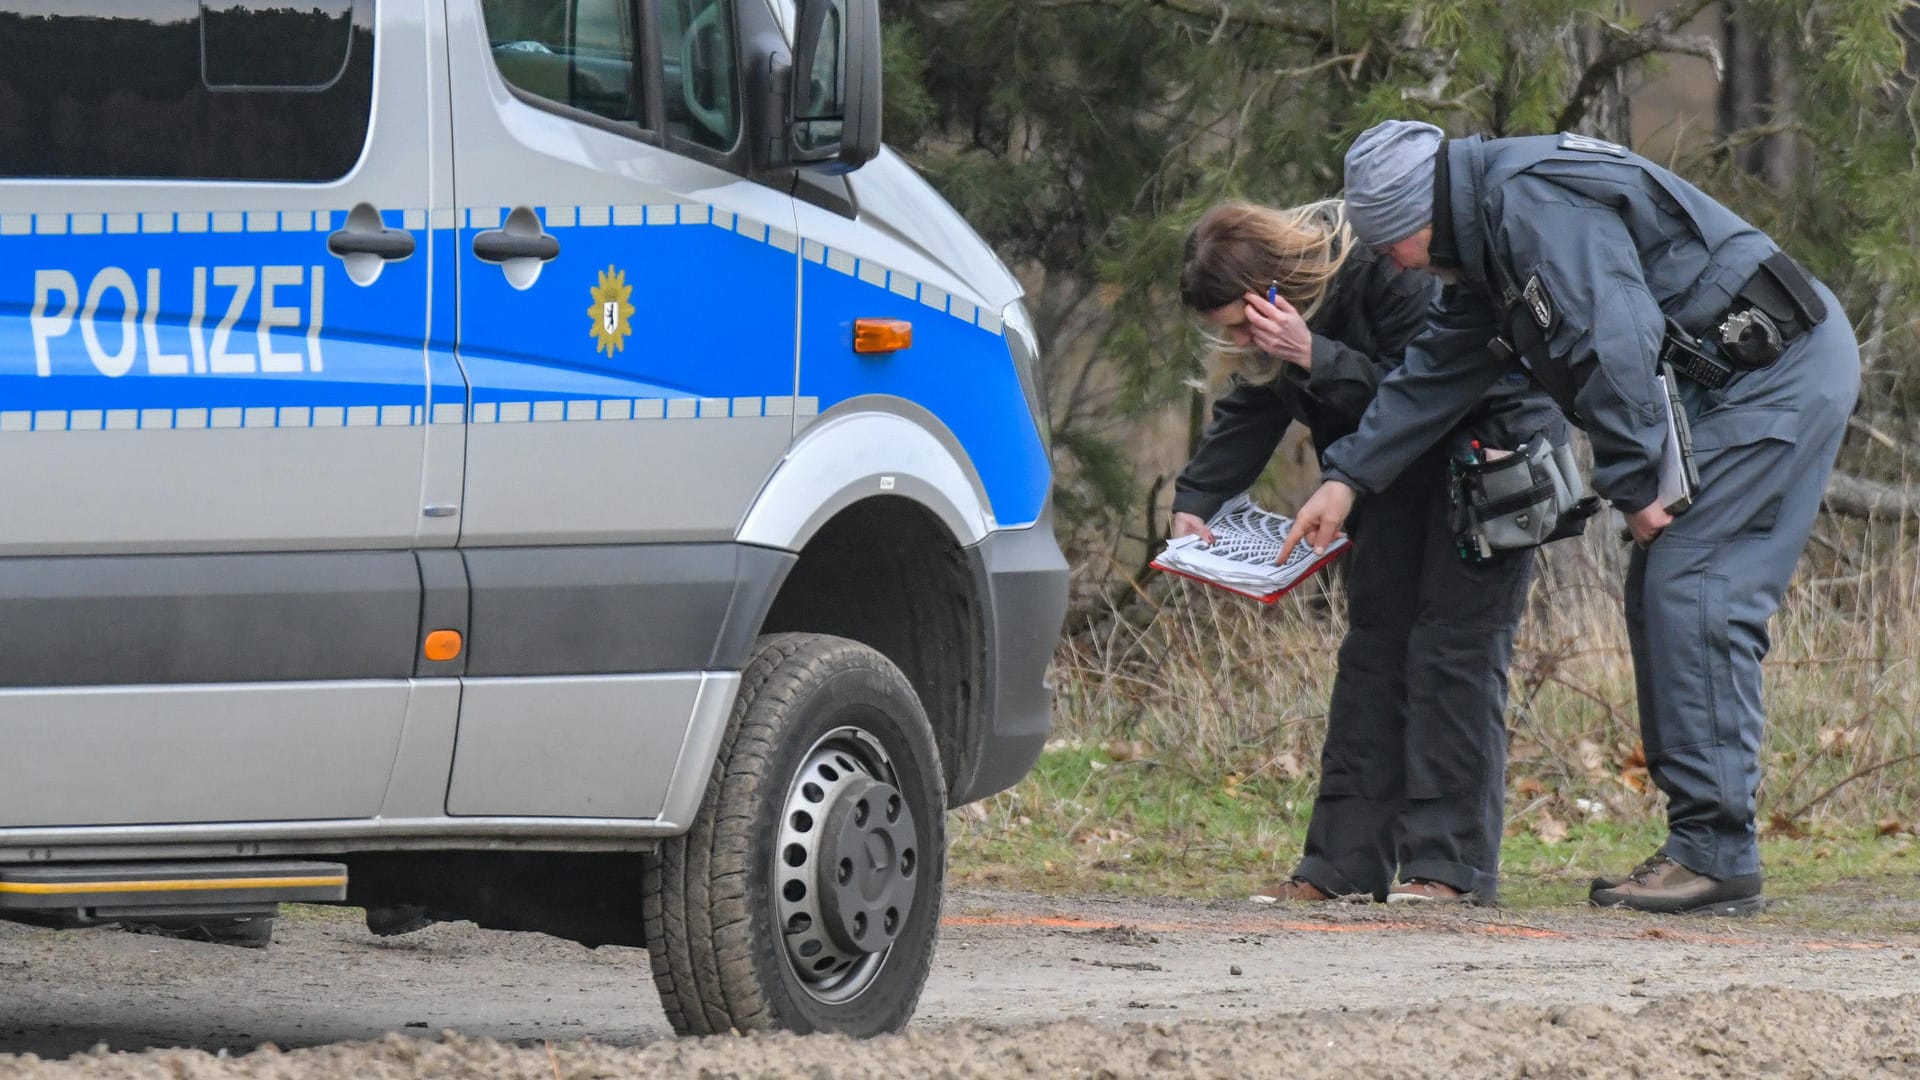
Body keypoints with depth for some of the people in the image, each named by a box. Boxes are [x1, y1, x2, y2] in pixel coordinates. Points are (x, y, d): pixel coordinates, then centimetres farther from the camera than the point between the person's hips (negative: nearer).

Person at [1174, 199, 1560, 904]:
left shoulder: (1385, 275, -32)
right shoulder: (1270, 327, -8)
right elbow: (1246, 415, 4)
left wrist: (1316, 359, -39)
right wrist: (1194, 502, -8)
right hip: (1407, 464, 8)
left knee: (1455, 642, -14)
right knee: (1375, 635, 3)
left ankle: (1452, 865, -15)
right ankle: (1344, 864, 3)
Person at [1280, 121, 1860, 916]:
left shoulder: (1536, 205, -19)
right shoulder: (1490, 231, 15)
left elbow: (1612, 345, -26)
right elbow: (1438, 371, 25)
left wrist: (1633, 485, -17)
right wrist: (1348, 479, 23)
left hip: (1777, 368, -11)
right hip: (1728, 383, 11)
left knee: (1694, 595, -13)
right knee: (1659, 596, 10)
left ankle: (1717, 858, -13)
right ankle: (1699, 847, 12)